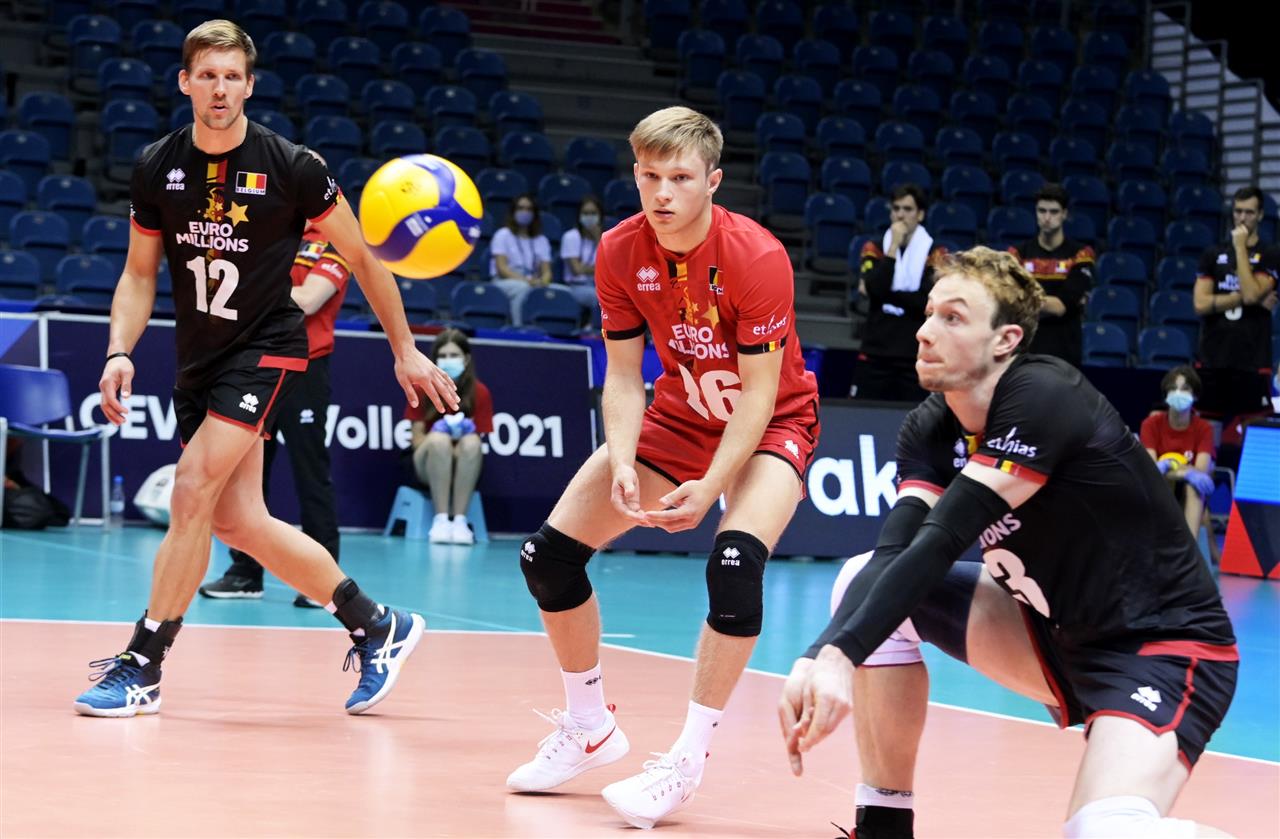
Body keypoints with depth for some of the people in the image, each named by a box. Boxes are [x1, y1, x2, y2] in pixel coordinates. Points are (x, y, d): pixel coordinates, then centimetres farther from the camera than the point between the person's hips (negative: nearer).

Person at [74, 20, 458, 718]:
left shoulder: (290, 167, -11)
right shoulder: (157, 168, 0)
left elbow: (361, 257, 0)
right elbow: (139, 274, 9)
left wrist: (405, 351, 2)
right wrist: (120, 352, -7)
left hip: (266, 349, -5)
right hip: (198, 357, 6)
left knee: (193, 491, -18)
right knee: (237, 522, 5)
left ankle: (141, 667, -9)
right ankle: (376, 628, 21)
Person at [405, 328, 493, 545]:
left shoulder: (479, 392, -4)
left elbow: (478, 442, -4)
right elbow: (417, 439, -5)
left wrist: (462, 435, -27)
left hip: (463, 468, 0)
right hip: (428, 466, 0)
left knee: (471, 442, -33)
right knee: (439, 439, -34)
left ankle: (460, 520, -32)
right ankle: (441, 519, -35)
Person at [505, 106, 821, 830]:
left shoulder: (757, 257, -28)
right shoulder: (621, 253, -14)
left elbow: (759, 393, -25)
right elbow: (623, 377, -8)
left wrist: (710, 487, -33)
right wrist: (622, 465, -25)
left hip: (770, 424, -5)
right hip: (677, 416, 5)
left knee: (736, 561, -33)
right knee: (548, 553, -2)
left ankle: (690, 757, -20)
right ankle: (590, 727, 18)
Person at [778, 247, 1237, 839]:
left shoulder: (1044, 397, -24)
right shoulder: (928, 429, -3)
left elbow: (942, 542, -32)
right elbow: (894, 550, -16)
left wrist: (843, 655, -39)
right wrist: (820, 657, -33)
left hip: (1164, 647, -8)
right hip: (1055, 633, 8)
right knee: (867, 583, -5)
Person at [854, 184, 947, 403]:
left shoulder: (936, 254, 3)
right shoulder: (874, 249, 10)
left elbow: (928, 301, -9)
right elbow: (875, 287, -8)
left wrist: (884, 293, -5)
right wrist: (894, 246, -9)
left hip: (916, 357, -2)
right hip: (875, 353, 2)